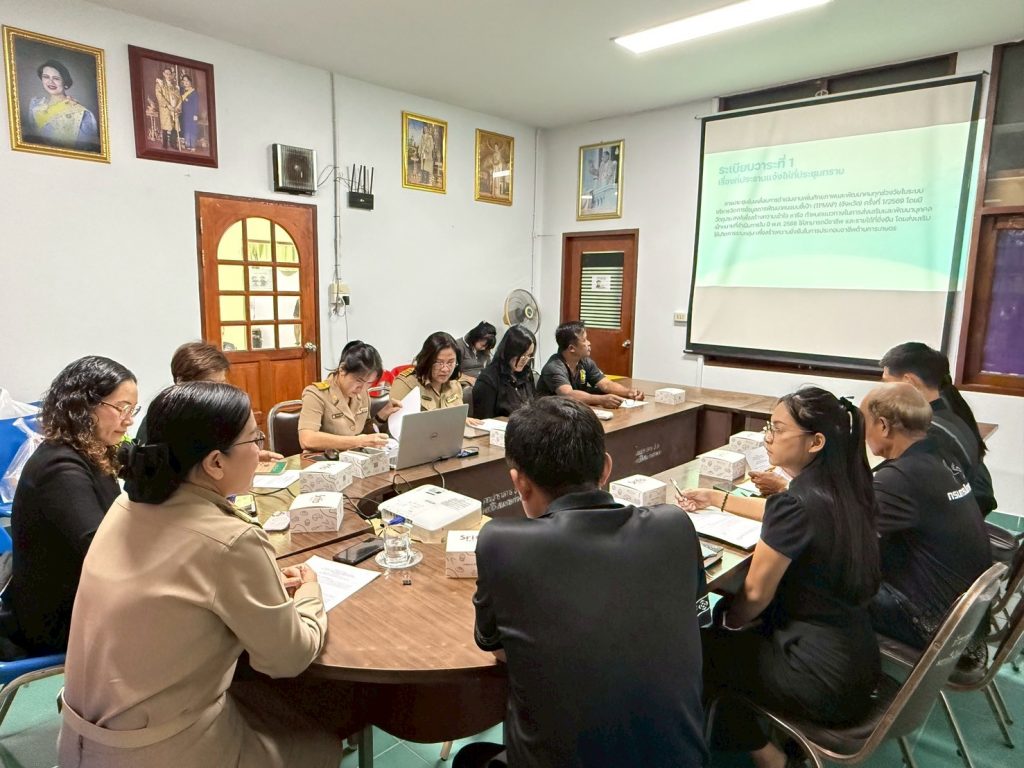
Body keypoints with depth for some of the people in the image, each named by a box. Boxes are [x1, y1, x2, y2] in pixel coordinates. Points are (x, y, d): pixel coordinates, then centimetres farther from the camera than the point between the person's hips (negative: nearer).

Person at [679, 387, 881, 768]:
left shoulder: (797, 503, -26)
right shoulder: (843, 490, -2)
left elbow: (755, 592, -18)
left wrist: (729, 619, 3)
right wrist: (718, 499, 21)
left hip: (824, 677, -8)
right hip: (858, 659, 8)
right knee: (727, 612, 21)